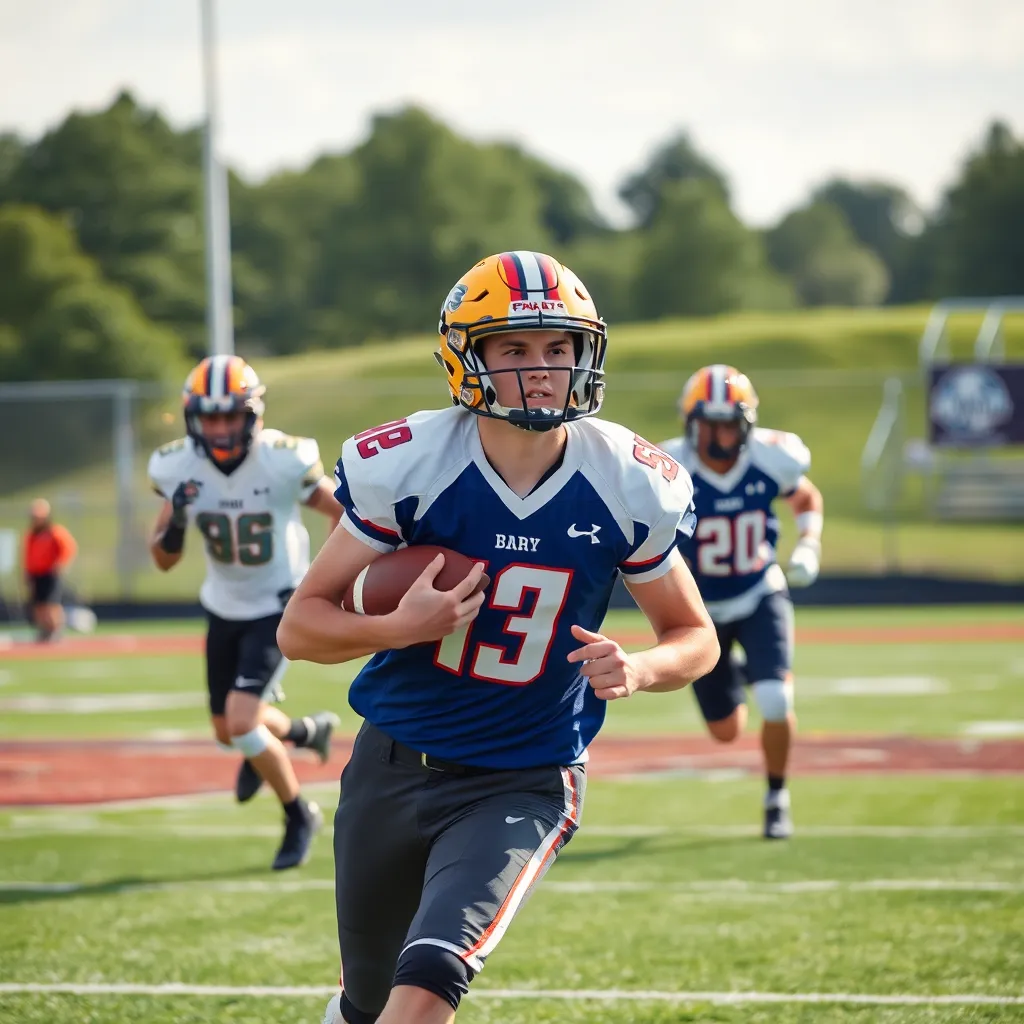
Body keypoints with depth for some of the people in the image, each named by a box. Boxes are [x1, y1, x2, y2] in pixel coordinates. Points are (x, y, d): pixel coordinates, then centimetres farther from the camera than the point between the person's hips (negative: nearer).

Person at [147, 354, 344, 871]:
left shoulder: (283, 462, -25)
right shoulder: (181, 468, -15)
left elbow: (342, 512, -7)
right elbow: (164, 560, -6)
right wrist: (174, 520, -27)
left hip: (277, 608, -5)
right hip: (224, 609, 5)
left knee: (242, 722, -17)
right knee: (228, 730, 16)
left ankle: (299, 815, 7)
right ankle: (305, 732, 48)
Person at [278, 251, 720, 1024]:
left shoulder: (626, 488, -11)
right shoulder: (408, 467, -15)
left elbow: (696, 638, 3)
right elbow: (300, 626, -9)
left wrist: (638, 669, -20)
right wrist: (397, 628, -29)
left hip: (523, 784, -1)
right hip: (395, 765, 1)